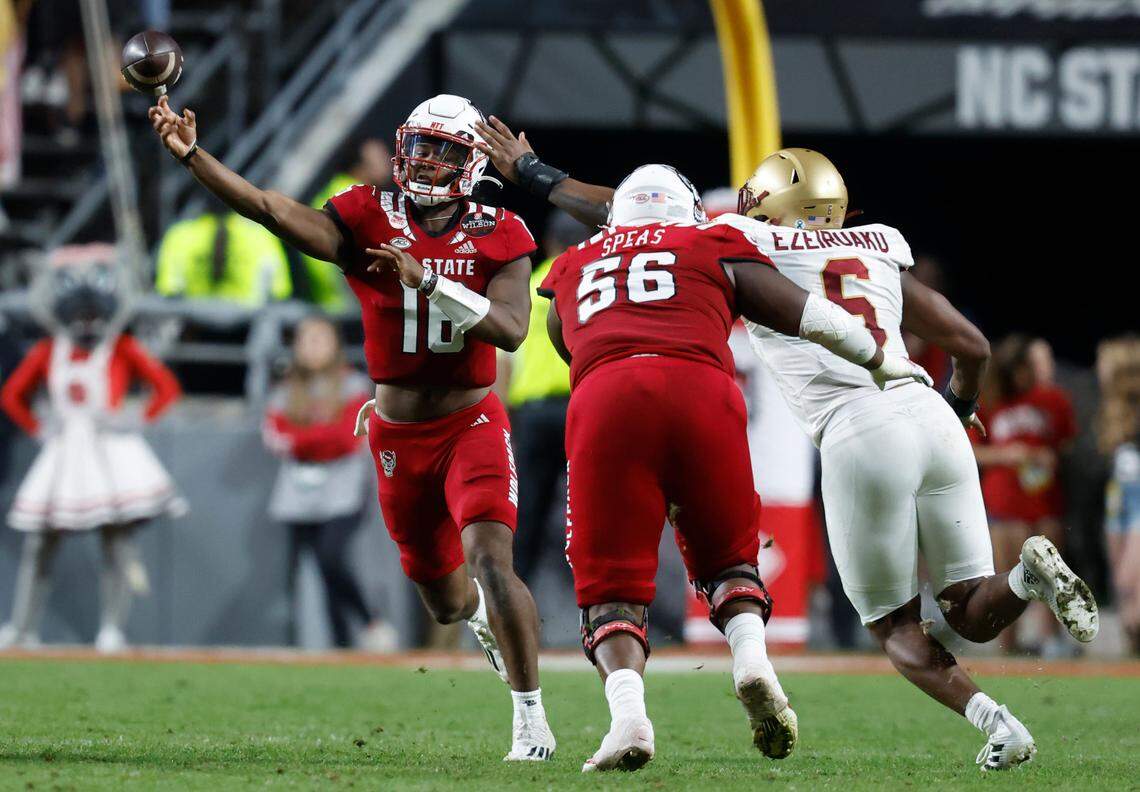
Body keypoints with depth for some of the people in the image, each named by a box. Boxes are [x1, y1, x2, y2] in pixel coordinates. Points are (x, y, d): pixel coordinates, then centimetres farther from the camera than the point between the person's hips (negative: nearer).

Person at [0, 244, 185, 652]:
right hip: (62, 457, 3)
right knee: (38, 544, 2)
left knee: (117, 541, -7)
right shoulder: (48, 352, 6)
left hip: (110, 451, -3)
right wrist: (38, 429, 8)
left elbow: (167, 388, 2)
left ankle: (113, 629, -6)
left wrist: (138, 423, -3)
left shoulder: (123, 349, -1)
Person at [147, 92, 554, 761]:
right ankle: (481, 614, 55)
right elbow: (272, 210, -20)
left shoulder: (498, 237, -8)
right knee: (443, 598, 16)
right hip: (398, 436, 3)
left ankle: (531, 718, -12)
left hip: (473, 425, -3)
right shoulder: (370, 219, -7)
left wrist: (427, 281, -32)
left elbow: (511, 330, -22)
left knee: (491, 561, -24)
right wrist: (191, 155, -32)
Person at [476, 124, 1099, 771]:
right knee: (974, 615, 12)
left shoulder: (752, 246, 12)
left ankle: (994, 719, -16)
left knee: (898, 629, 10)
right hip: (932, 418, 4)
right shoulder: (881, 250, 24)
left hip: (858, 434, -4)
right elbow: (972, 346, 27)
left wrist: (533, 172, 31)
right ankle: (1029, 573, -22)